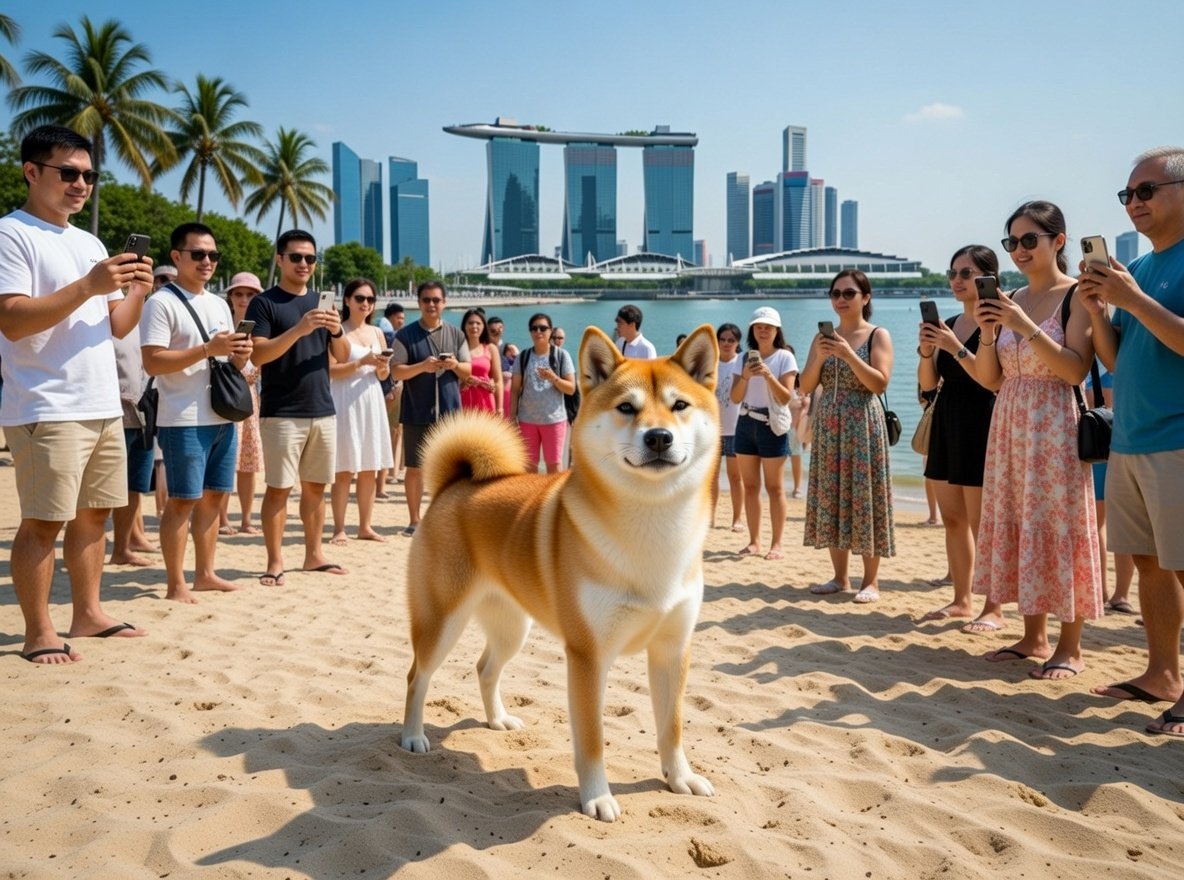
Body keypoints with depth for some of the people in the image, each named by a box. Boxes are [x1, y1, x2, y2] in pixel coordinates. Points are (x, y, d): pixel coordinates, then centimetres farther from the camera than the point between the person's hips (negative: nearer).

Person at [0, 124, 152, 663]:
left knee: (93, 514, 12)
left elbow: (117, 327, 16)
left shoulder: (90, 243, 18)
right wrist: (89, 285, -24)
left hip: (104, 405, 8)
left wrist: (138, 291, -4)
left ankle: (87, 613, 23)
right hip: (46, 409, -8)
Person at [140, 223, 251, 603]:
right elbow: (152, 362, -15)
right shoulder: (162, 302, -7)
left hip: (223, 417, 8)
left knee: (213, 497, 11)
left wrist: (240, 356, -2)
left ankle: (205, 573, 20)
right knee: (183, 500, -4)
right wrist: (207, 349, -21)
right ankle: (176, 584, 3)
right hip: (184, 420, -7)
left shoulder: (219, 304, 17)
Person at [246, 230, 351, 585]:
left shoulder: (321, 302, 14)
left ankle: (314, 554, 20)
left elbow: (343, 356, 11)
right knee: (279, 488, -4)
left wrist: (337, 331, -10)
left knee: (315, 486, 11)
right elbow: (258, 355, -14)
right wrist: (299, 329, -25)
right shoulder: (264, 303, -3)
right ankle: (274, 562, 3)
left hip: (322, 410, 6)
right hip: (281, 413, -5)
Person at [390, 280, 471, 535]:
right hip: (416, 413, -2)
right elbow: (396, 371, -5)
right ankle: (414, 519, 15)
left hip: (449, 412, 2)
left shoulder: (456, 334, 10)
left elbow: (468, 371, 11)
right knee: (415, 467, 4)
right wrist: (422, 366, -21)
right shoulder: (405, 335, 0)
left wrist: (455, 365, -11)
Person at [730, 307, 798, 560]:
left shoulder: (785, 357, -3)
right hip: (746, 424, 5)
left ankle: (776, 544, 0)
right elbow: (735, 398, 4)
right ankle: (754, 540, 12)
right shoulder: (746, 357, 9)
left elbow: (786, 398, -10)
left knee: (774, 487, -3)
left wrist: (768, 375, -23)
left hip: (772, 425, -4)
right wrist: (745, 376, -13)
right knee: (750, 486, 6)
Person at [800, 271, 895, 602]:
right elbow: (806, 386, 6)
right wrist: (819, 356, -11)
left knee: (862, 496, -5)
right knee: (830, 497, 5)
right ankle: (840, 577, 14)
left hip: (863, 425, -5)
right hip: (828, 426, 5)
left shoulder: (878, 335, -1)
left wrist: (847, 354, -20)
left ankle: (871, 580, 4)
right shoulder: (823, 337, 12)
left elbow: (880, 383, -12)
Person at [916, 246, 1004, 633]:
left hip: (980, 426, -8)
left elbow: (994, 380, -17)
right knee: (952, 520, 11)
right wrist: (926, 350, -6)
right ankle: (962, 600, 20)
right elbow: (928, 384, 12)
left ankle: (994, 609, 3)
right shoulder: (947, 324, 13)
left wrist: (956, 348, -22)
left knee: (981, 524, -5)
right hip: (946, 425, 8)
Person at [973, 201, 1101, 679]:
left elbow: (1076, 370, -15)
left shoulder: (1078, 296, -4)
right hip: (1008, 424, 6)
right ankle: (1034, 636, 19)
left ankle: (1069, 647, 7)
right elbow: (989, 378, 10)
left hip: (1055, 427, -6)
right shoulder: (1008, 300, 12)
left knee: (1059, 528, -3)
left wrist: (1025, 327, -20)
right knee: (1015, 526, 8)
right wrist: (988, 332, -6)